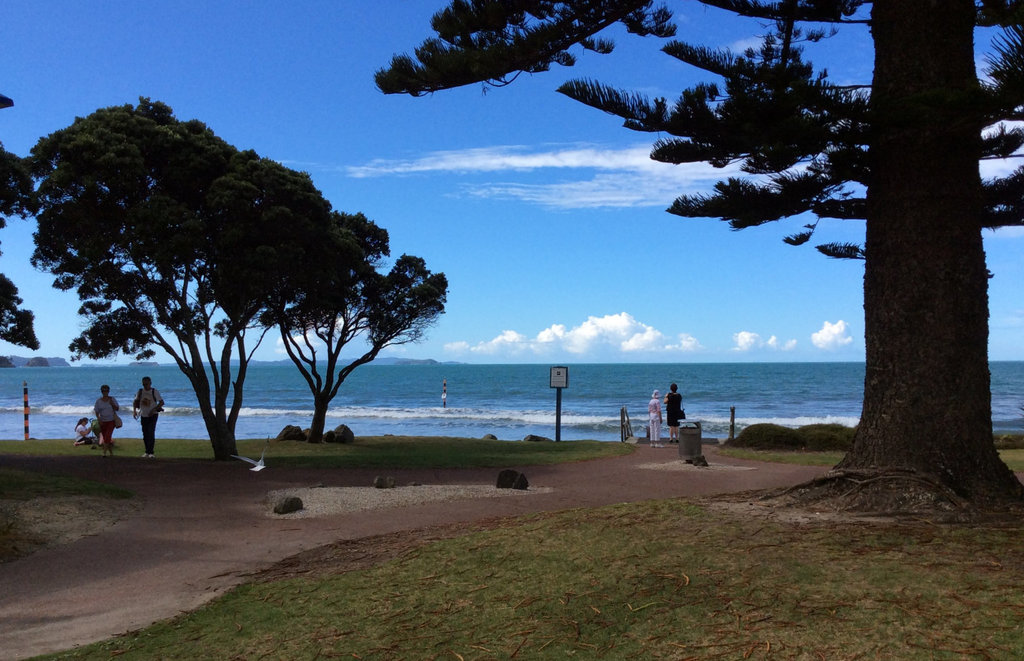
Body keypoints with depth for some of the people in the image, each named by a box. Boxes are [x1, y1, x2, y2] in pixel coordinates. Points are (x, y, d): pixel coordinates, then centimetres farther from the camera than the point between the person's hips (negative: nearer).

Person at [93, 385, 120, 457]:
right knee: (105, 437, 6)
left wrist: (112, 404, -15)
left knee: (108, 436, -17)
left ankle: (104, 452, -15)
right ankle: (111, 452, 20)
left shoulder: (112, 399, 1)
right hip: (102, 421, 2)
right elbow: (96, 411, 3)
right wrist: (99, 419, -10)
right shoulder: (99, 401, 2)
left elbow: (118, 409, 3)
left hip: (111, 421, -2)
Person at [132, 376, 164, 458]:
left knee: (151, 433, -15)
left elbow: (161, 402, -9)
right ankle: (147, 451, 20)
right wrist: (134, 410, -7)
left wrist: (154, 409, -22)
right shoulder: (140, 391, 3)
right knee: (145, 435, 8)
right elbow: (135, 401, 10)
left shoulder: (155, 391, -7)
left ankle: (150, 452, -16)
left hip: (152, 415, -4)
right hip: (143, 416, 4)